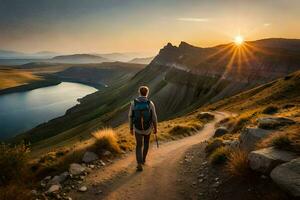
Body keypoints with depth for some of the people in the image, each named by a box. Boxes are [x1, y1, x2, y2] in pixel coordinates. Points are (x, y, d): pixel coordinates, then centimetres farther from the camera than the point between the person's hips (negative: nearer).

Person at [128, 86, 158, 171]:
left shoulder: (133, 103, -13)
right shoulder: (150, 103, -16)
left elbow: (130, 117, -6)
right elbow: (154, 118, -10)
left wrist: (131, 128, 8)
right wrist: (155, 128, 6)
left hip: (138, 129, 0)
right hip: (148, 128, 0)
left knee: (139, 146, 13)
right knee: (146, 142, 27)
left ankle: (139, 164, 1)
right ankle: (143, 159, 39)